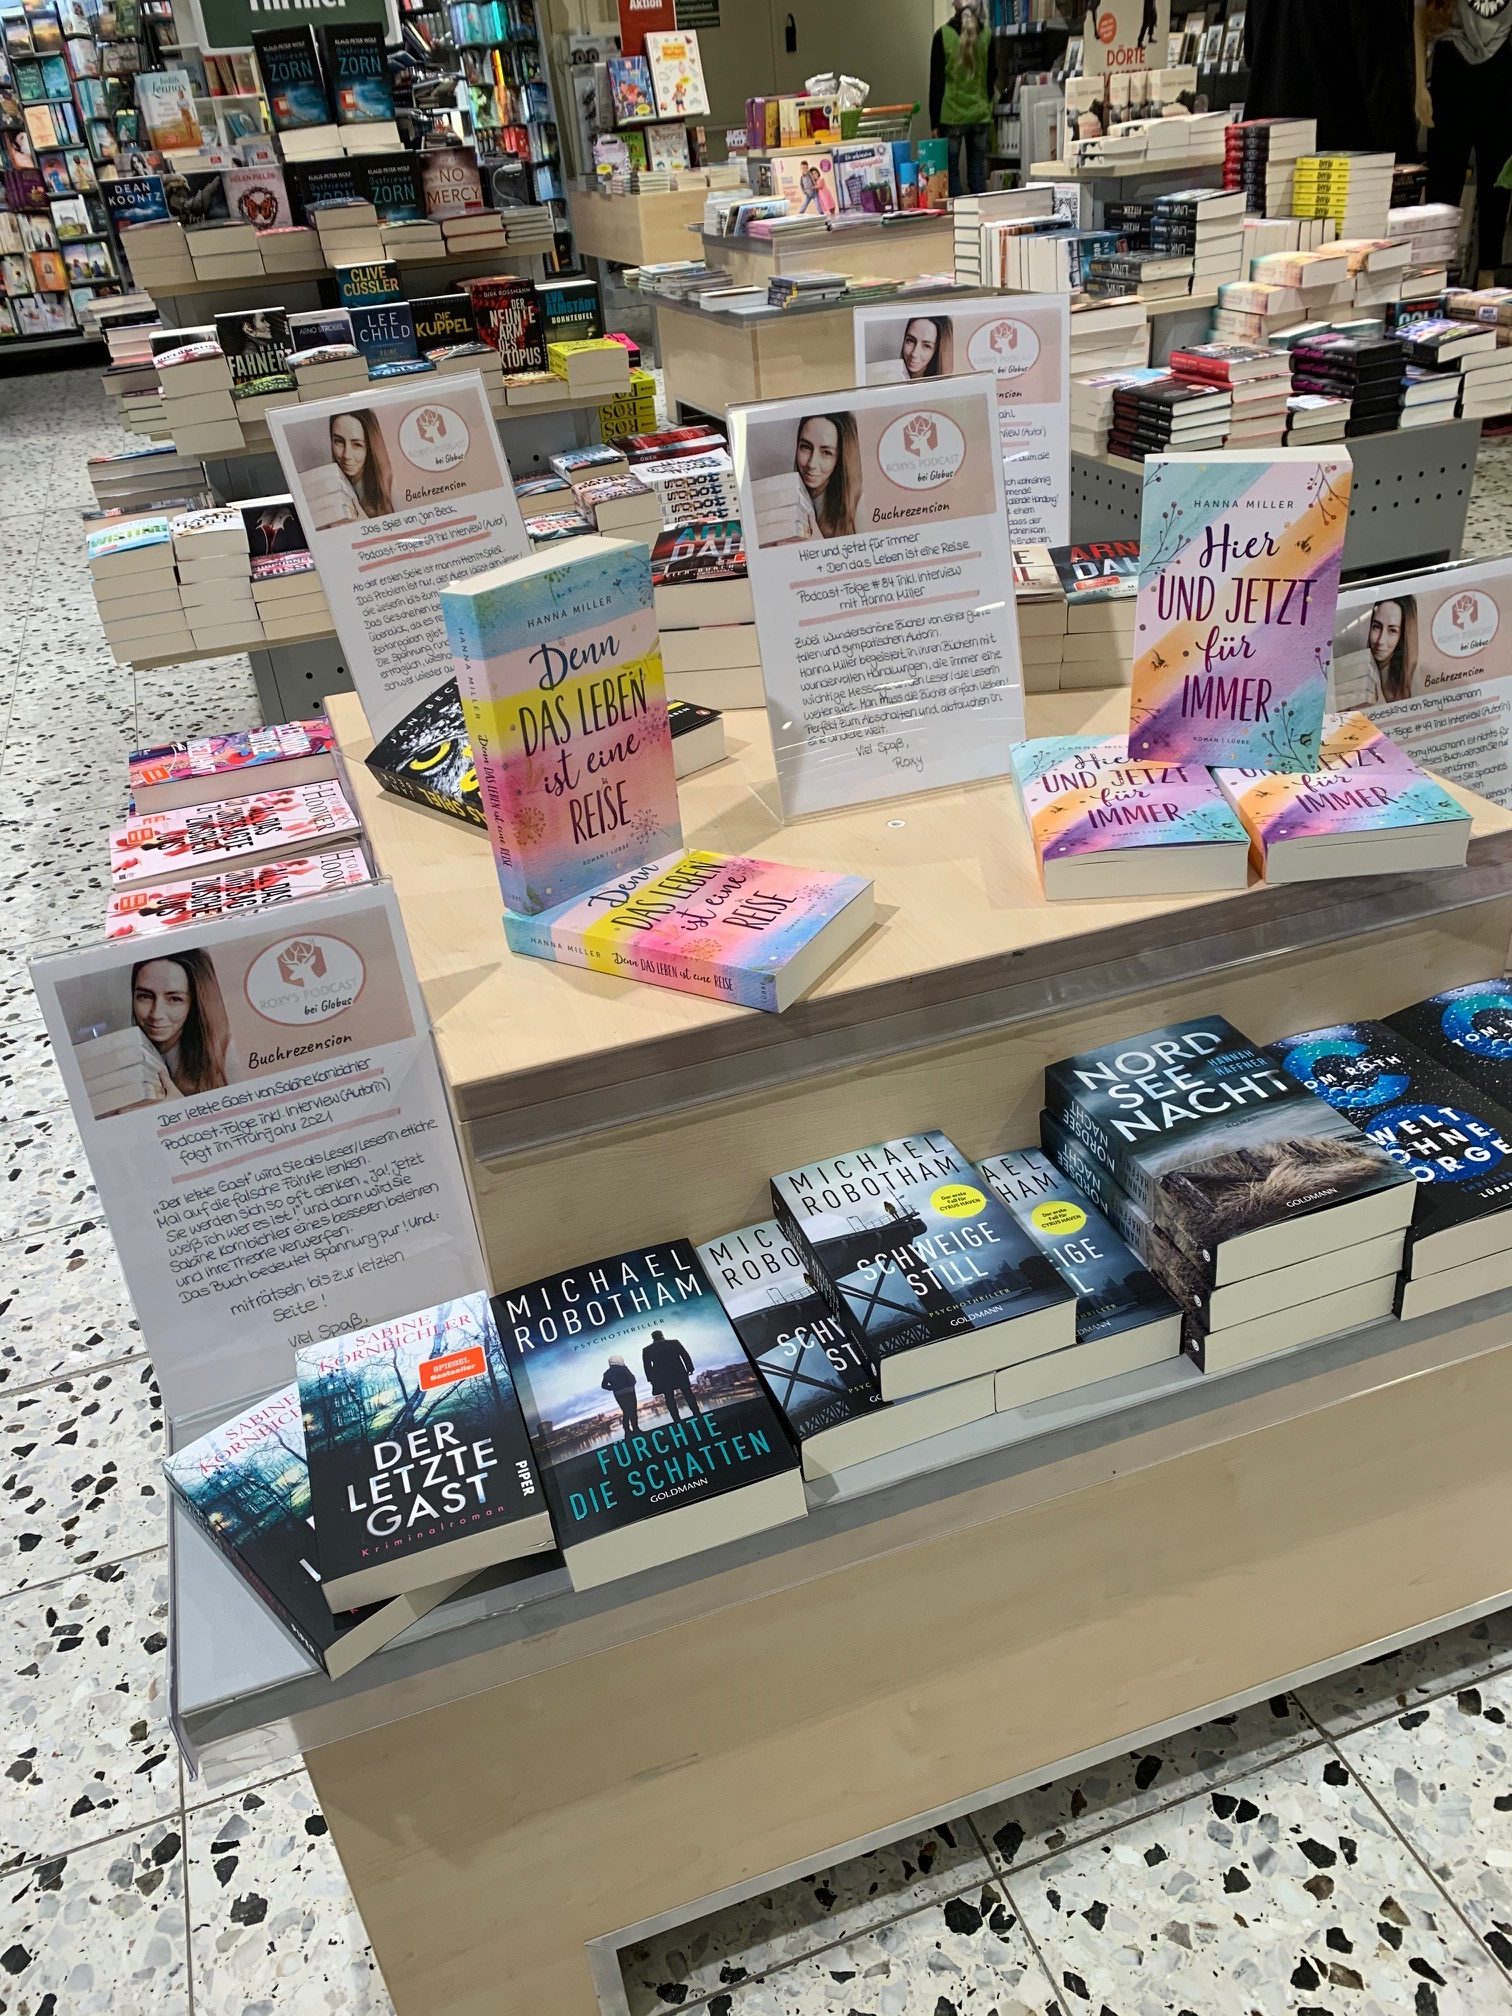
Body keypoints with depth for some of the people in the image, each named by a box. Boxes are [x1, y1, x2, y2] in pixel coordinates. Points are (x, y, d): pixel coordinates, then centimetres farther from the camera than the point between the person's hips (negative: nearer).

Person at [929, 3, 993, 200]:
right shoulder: (986, 36, 3)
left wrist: (934, 122, -2)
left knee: (952, 172, 2)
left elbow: (936, 81, -5)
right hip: (980, 116, 3)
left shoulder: (943, 35, -4)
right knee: (978, 173, 7)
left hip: (951, 117, -3)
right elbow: (991, 78, 13)